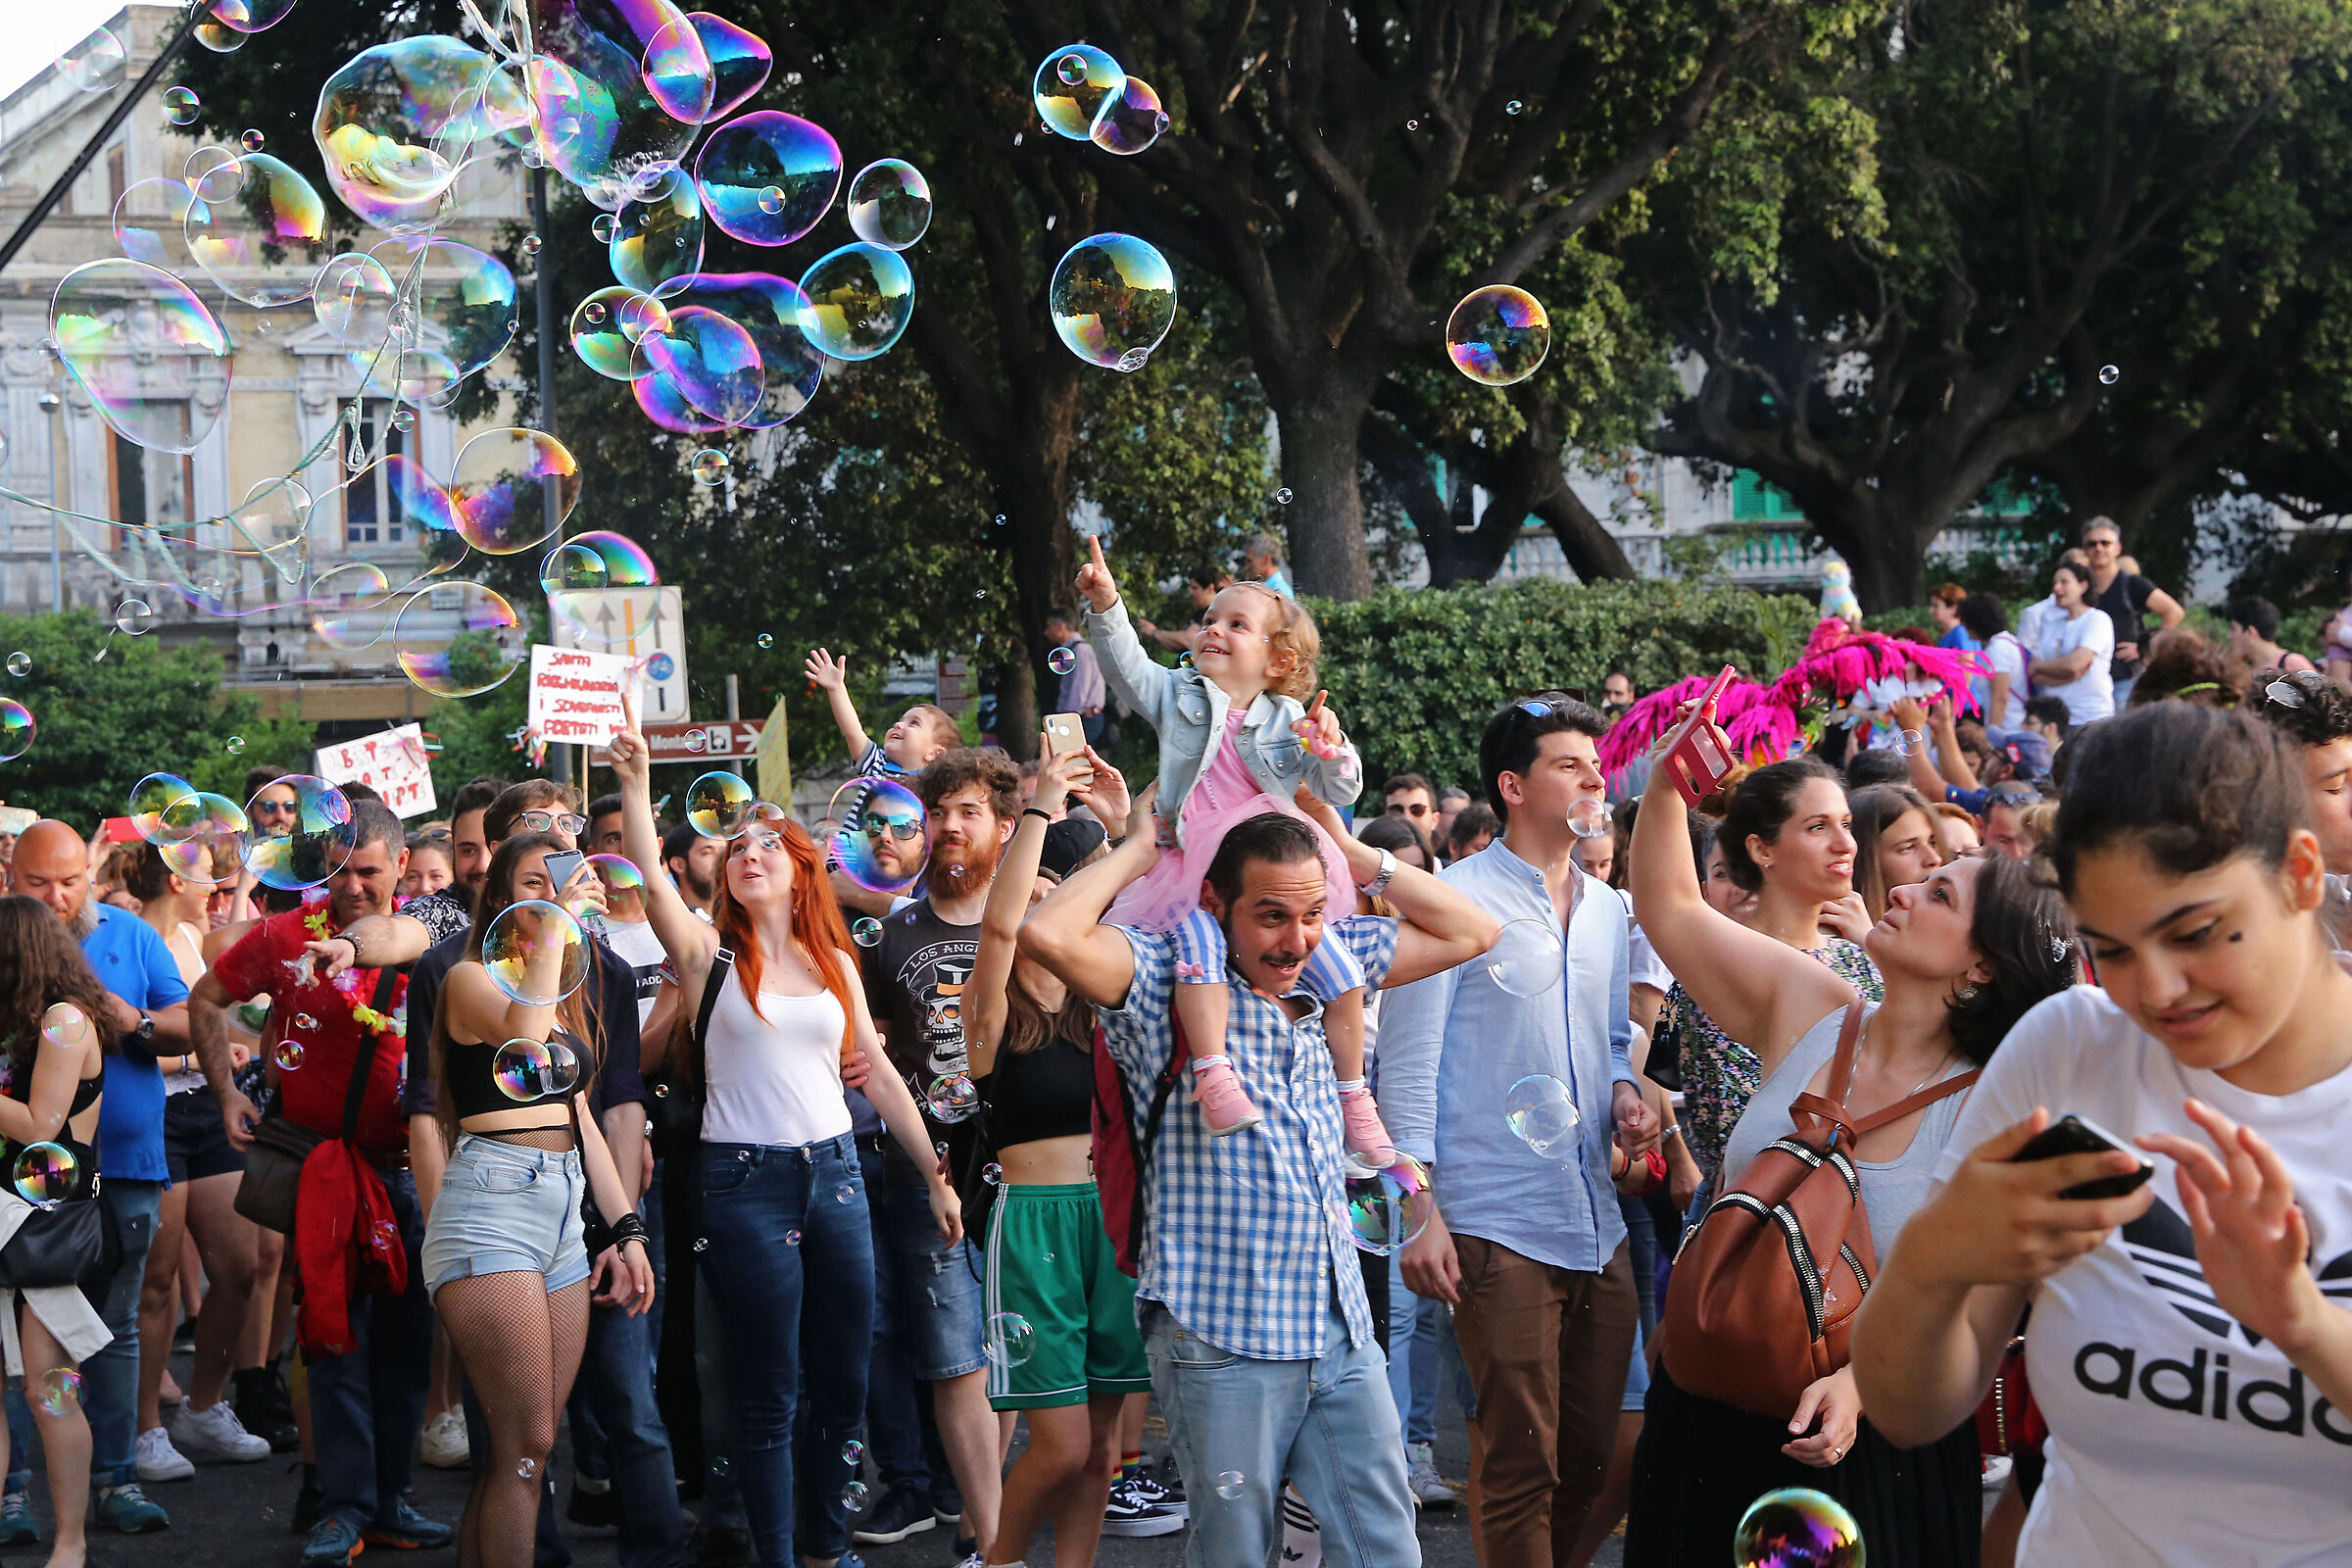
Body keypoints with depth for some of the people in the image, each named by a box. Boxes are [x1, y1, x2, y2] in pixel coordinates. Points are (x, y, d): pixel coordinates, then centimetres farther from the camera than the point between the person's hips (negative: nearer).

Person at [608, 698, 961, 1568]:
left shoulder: (835, 962, 11)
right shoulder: (709, 953, 0)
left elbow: (878, 1073, 13)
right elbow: (649, 876, -17)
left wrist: (936, 1175, 10)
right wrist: (636, 782, -31)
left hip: (835, 1172, 4)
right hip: (745, 1181, -4)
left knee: (845, 1382, 9)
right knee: (770, 1394, 1)